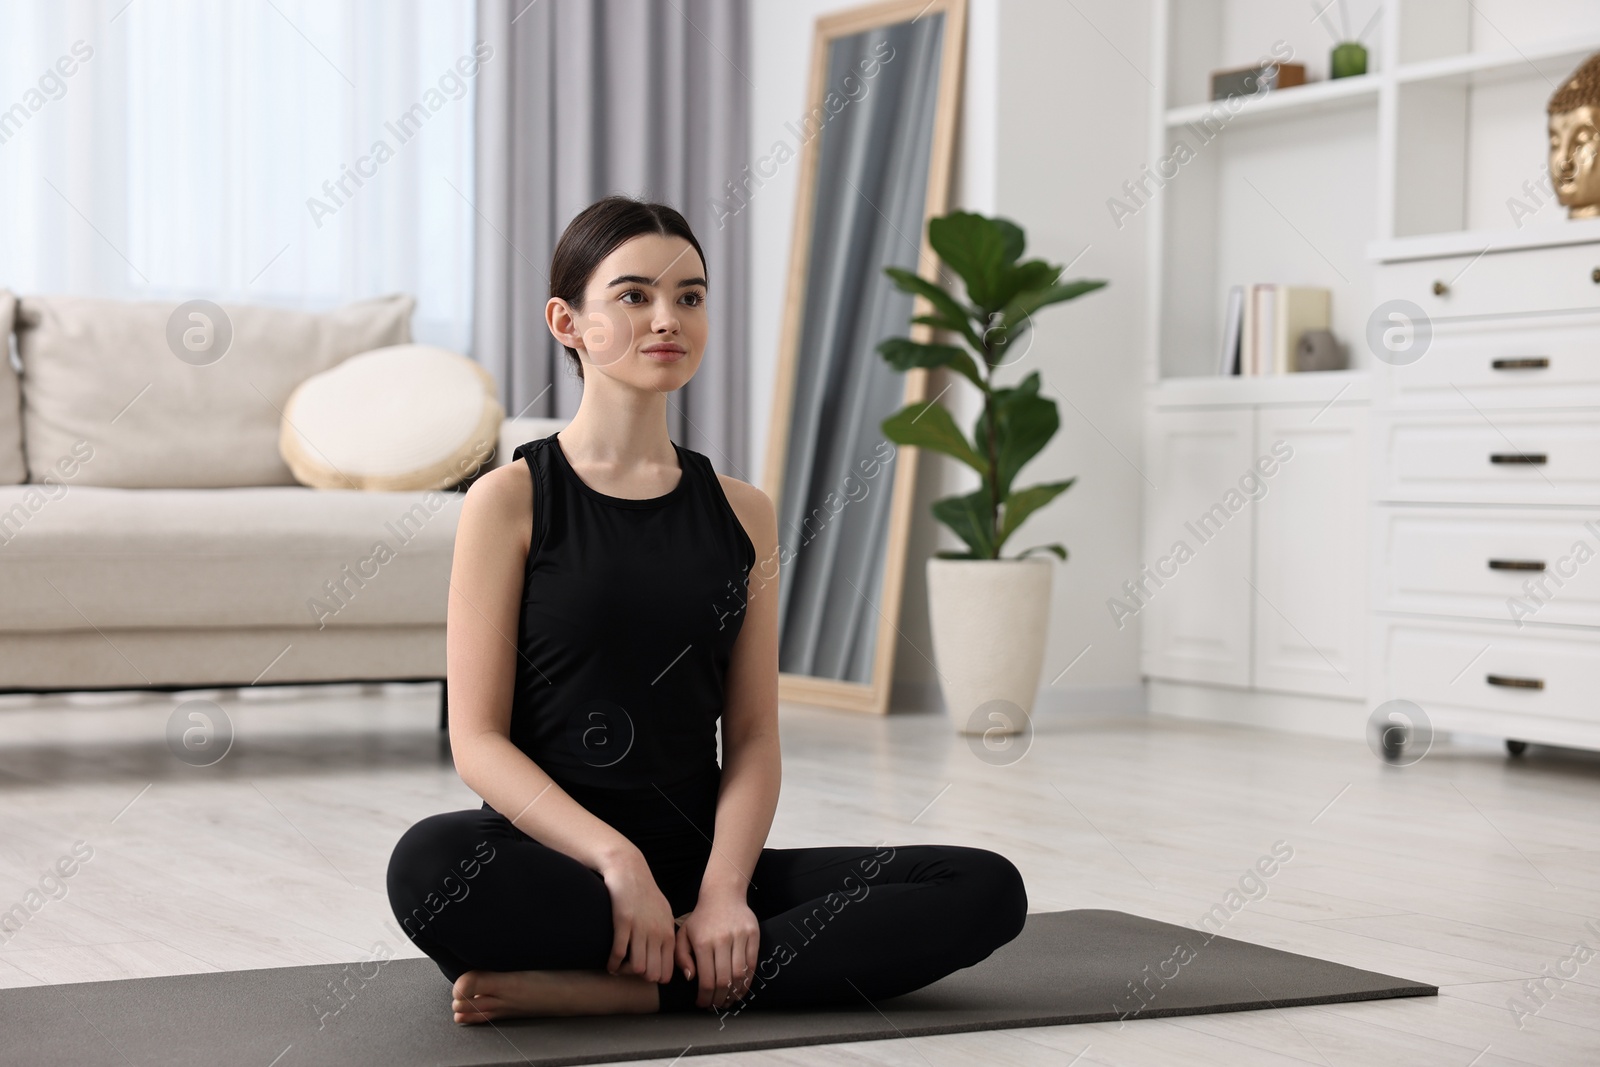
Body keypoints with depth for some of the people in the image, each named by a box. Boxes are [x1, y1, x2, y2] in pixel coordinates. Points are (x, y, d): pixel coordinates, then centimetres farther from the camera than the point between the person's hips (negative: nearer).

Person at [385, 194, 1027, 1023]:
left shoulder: (741, 512, 11)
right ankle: (717, 971, -20)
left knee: (989, 889, -16)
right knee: (430, 865, -40)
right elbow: (479, 741, -7)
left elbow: (752, 737, 5)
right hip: (557, 862, -5)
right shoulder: (511, 500, -1)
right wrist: (615, 857, -22)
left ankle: (614, 990, -23)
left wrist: (724, 890, -13)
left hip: (699, 855, 5)